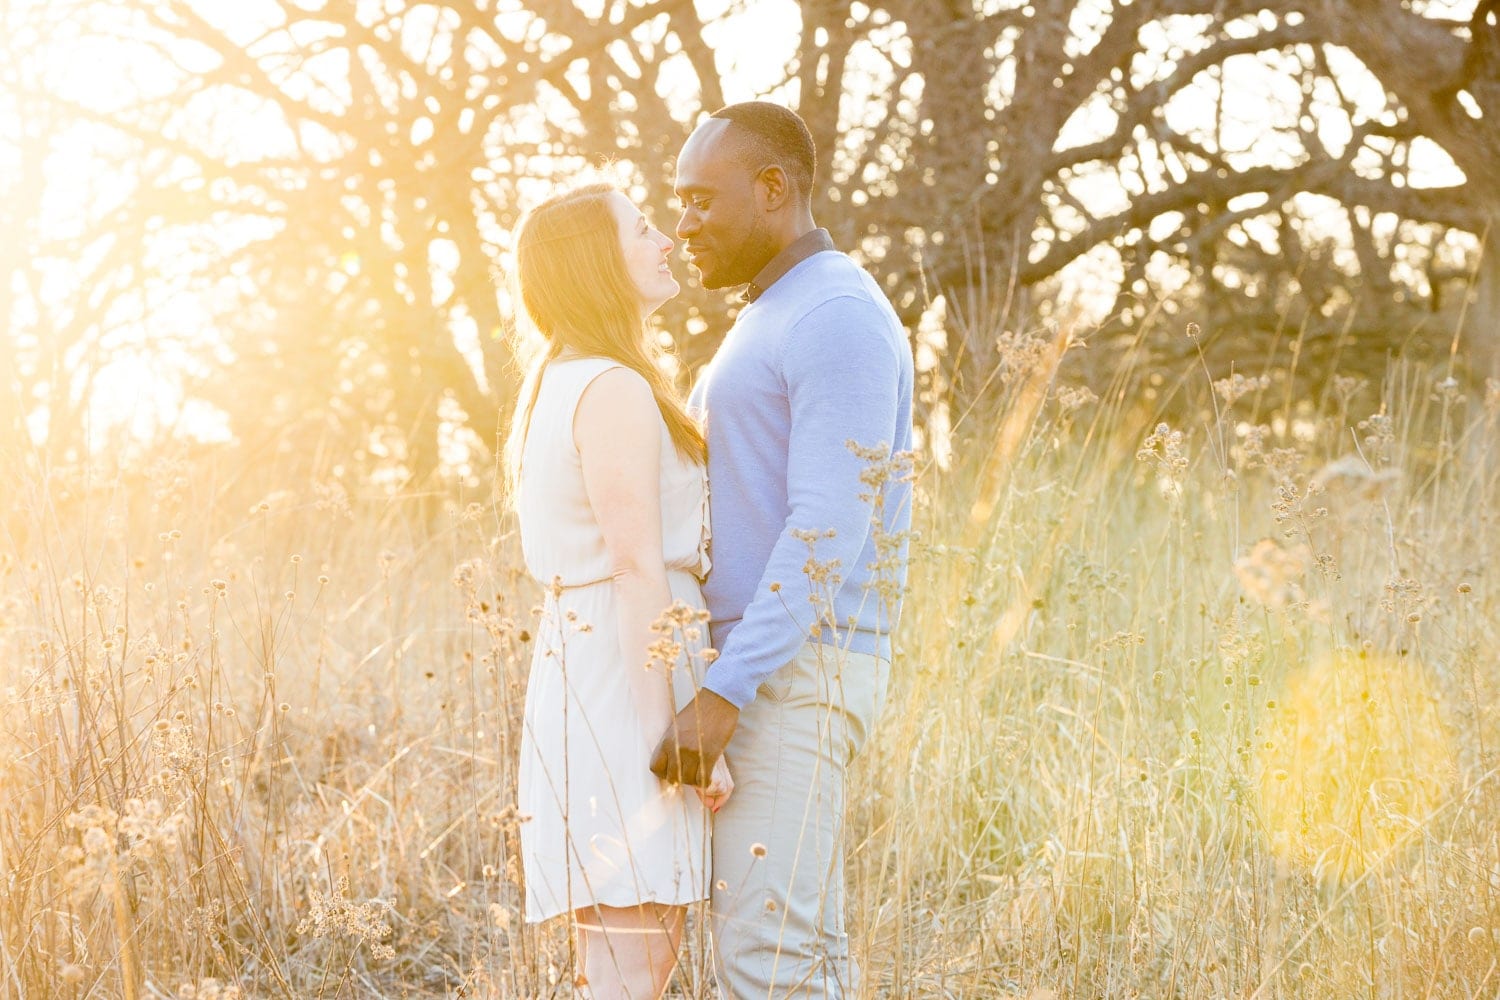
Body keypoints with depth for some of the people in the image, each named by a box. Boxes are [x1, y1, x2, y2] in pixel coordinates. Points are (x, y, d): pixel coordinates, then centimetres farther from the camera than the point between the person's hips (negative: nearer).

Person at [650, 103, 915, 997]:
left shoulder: (841, 318, -14)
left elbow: (828, 530, -22)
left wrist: (723, 693, -26)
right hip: (763, 678, 10)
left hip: (795, 675, -10)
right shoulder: (778, 326, 20)